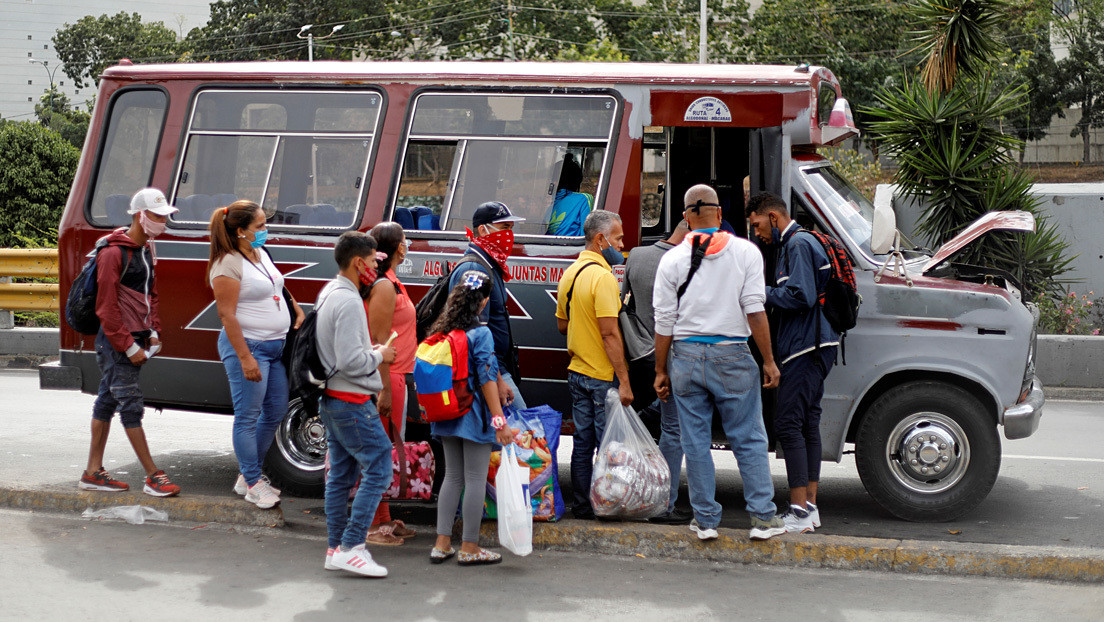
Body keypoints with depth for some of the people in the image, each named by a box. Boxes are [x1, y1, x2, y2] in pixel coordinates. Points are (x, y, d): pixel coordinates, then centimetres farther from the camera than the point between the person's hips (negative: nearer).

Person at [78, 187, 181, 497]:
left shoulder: (146, 250, 12)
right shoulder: (113, 253, -15)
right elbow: (106, 307, -17)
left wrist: (153, 332, 11)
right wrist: (129, 346, -16)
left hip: (135, 339, 9)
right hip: (115, 343, -9)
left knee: (107, 401, 13)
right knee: (131, 405, -5)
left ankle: (93, 472, 19)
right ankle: (153, 477, -4)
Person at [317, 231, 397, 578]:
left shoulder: (328, 293, 13)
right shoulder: (348, 302, -19)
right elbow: (350, 361, -25)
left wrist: (370, 351, 12)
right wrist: (379, 355, -8)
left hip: (332, 399, 10)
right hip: (352, 403, -10)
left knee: (340, 474, 12)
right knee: (378, 468, -7)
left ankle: (335, 548, 16)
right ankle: (351, 547, -9)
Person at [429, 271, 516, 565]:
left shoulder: (441, 331, 5)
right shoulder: (480, 334, -14)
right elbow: (486, 379, -17)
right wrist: (500, 420, -16)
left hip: (446, 415, 7)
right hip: (474, 415, -7)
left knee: (453, 476, 15)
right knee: (475, 479, 2)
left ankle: (442, 543, 15)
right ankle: (469, 548, 7)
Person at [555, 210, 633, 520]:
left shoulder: (570, 273, 11)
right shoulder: (602, 277, -18)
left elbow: (562, 325, 20)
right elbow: (609, 334, -22)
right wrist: (624, 381, -20)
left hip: (577, 371, 9)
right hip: (603, 377, -8)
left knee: (583, 441, 12)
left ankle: (583, 504, 17)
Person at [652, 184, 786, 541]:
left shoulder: (672, 259, 1)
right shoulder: (745, 252, -1)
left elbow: (663, 323, 1)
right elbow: (755, 311, -6)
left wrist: (661, 371, 9)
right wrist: (769, 361, 0)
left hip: (686, 355, 1)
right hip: (732, 356, -1)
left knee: (695, 442, 8)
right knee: (749, 439, 7)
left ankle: (705, 519, 12)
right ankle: (763, 518, 6)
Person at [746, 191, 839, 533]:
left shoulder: (798, 244, -12)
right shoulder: (794, 243, 21)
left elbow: (802, 296, -21)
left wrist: (763, 294, -10)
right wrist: (767, 295, 11)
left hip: (807, 347, -11)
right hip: (812, 347, 11)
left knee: (788, 423, -11)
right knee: (807, 422, 11)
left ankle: (799, 512, -11)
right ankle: (810, 507, 15)